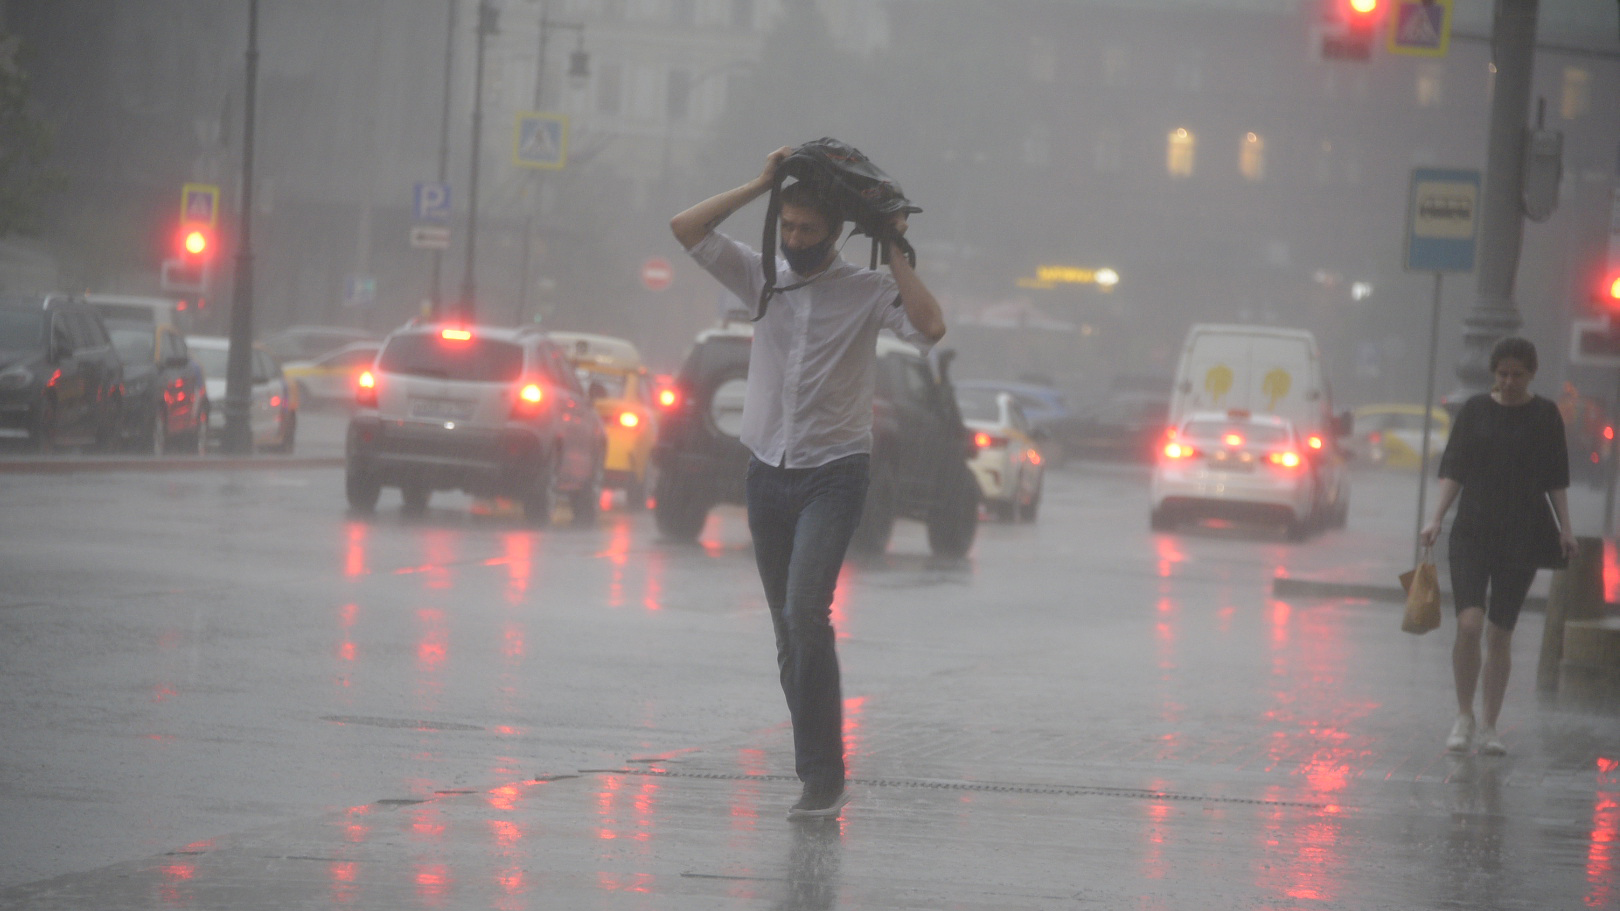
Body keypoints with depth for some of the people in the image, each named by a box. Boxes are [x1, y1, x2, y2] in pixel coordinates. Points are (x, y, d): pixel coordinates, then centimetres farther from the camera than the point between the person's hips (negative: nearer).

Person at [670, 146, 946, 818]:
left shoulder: (867, 291, -3)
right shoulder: (761, 277, 7)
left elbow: (930, 328, -19)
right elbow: (686, 228, 1)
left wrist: (895, 257, -11)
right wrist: (760, 185, -1)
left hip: (834, 477, -5)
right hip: (768, 474, 5)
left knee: (806, 616, -21)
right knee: (788, 630, 6)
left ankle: (822, 776, -20)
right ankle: (819, 776, 13)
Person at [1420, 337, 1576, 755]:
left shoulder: (1545, 416, 5)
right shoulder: (1475, 410, 4)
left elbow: (1556, 480, 9)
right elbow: (1453, 469, 5)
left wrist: (1565, 528, 1)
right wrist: (1437, 519, -4)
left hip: (1522, 537, 1)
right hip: (1472, 532, -1)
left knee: (1500, 633, 2)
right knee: (1469, 623, -15)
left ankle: (1489, 727, 12)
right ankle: (1464, 717, 2)